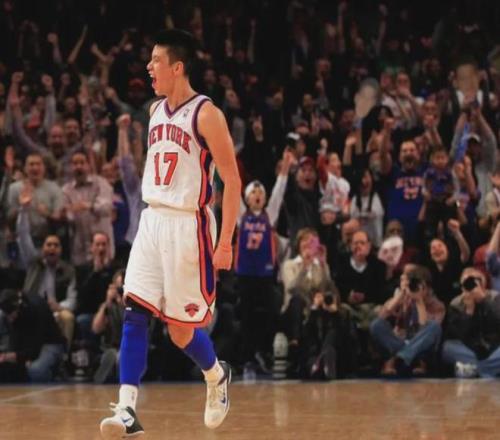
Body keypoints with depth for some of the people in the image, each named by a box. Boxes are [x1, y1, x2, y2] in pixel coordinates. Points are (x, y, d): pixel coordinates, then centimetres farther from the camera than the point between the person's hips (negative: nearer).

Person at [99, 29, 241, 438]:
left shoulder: (206, 114, -12)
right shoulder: (156, 110, 11)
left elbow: (232, 181, -12)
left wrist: (225, 242, -16)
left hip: (189, 225, -6)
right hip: (152, 221, 7)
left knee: (181, 330, 2)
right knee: (134, 313, -8)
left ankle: (217, 376, 32)